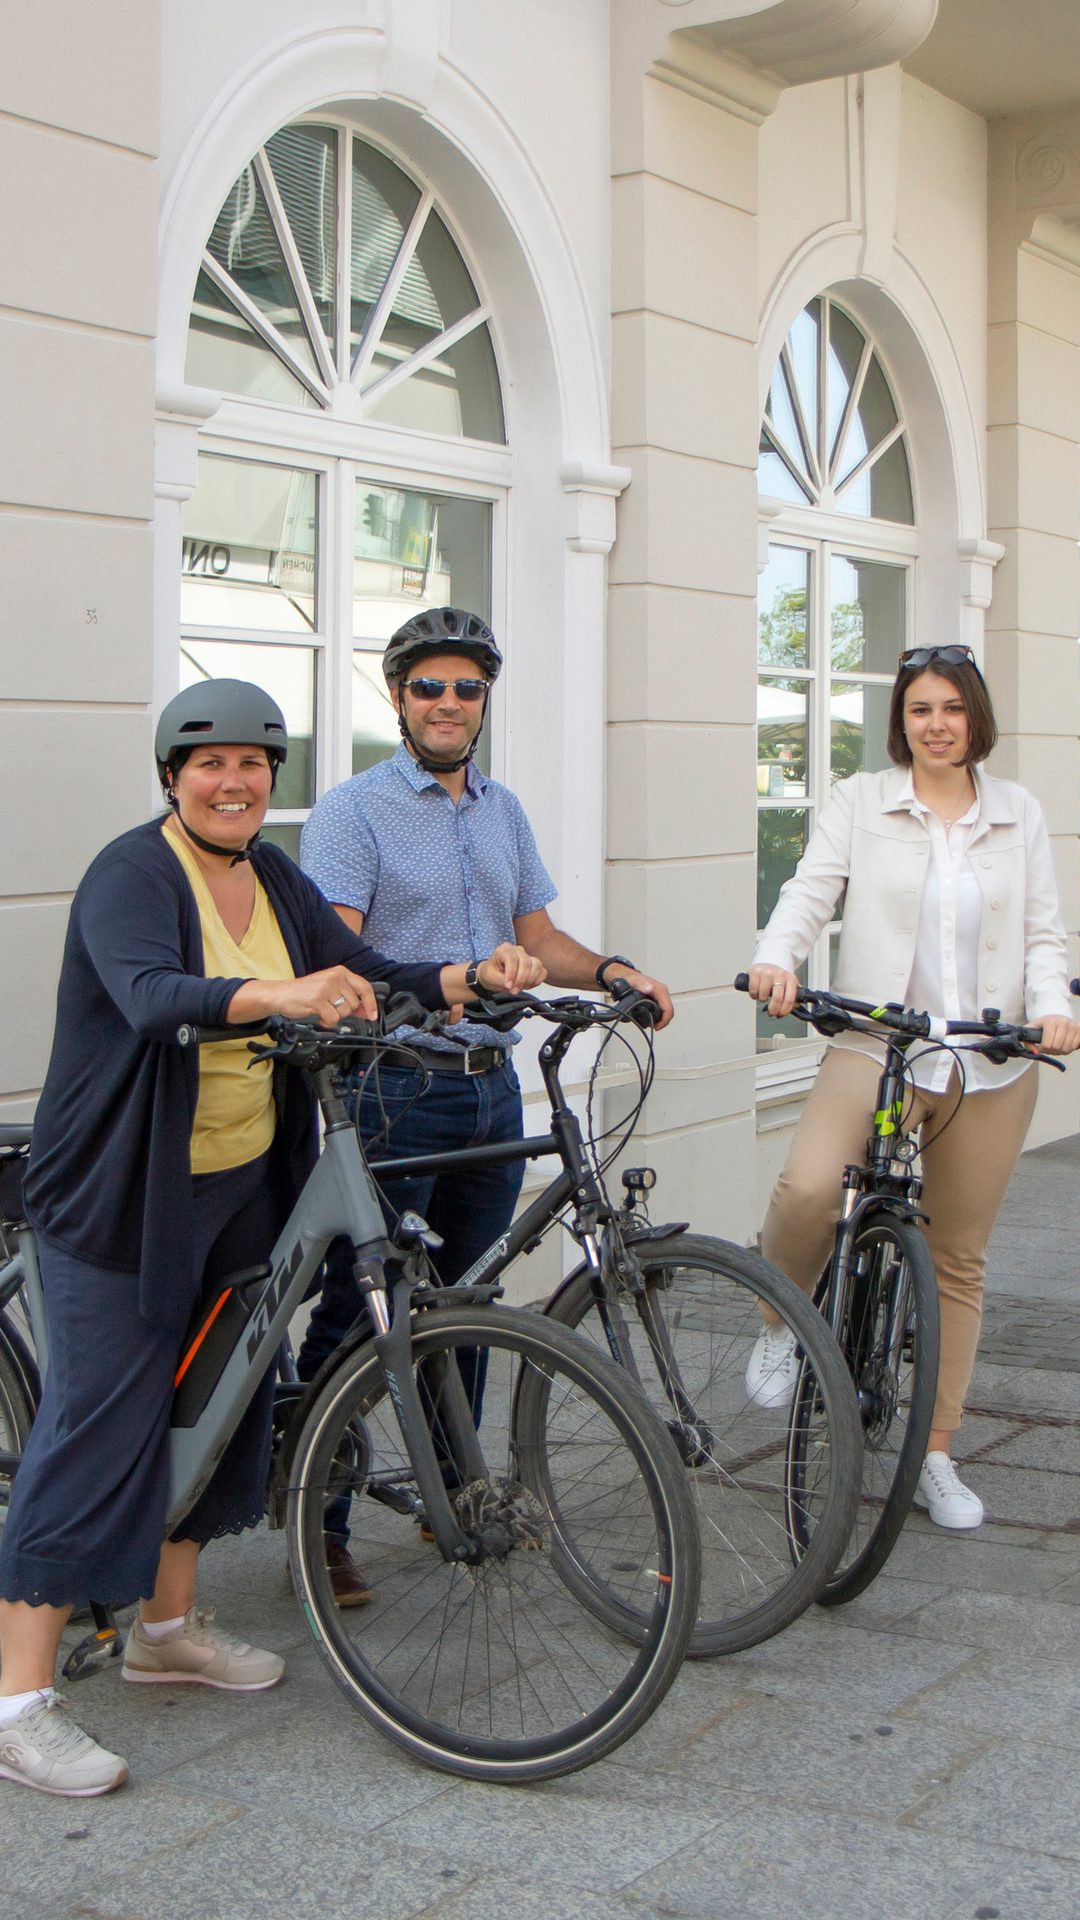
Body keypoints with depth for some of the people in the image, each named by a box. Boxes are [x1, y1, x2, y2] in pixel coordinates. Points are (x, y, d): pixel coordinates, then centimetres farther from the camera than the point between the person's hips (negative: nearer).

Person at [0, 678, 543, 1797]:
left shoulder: (274, 879, 8)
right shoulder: (132, 875, -16)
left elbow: (360, 978, 6)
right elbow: (151, 995, -34)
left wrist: (469, 978, -11)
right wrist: (279, 995, -50)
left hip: (240, 1190, 8)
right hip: (121, 1199, -8)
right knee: (99, 1427, -7)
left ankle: (169, 1627, 35)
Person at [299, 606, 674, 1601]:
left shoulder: (502, 810, 15)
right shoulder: (354, 810, -6)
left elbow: (538, 938, 16)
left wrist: (611, 970, -4)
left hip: (490, 1087, 6)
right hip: (395, 1088, -6)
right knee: (352, 1313, -3)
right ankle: (321, 1527, 7)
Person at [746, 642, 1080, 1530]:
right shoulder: (861, 801, 5)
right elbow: (812, 889, -6)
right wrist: (778, 957, -27)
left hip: (991, 1065, 3)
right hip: (875, 1046, -2)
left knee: (960, 1261, 9)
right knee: (808, 1188, -30)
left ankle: (936, 1455, 22)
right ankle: (781, 1327, 1)